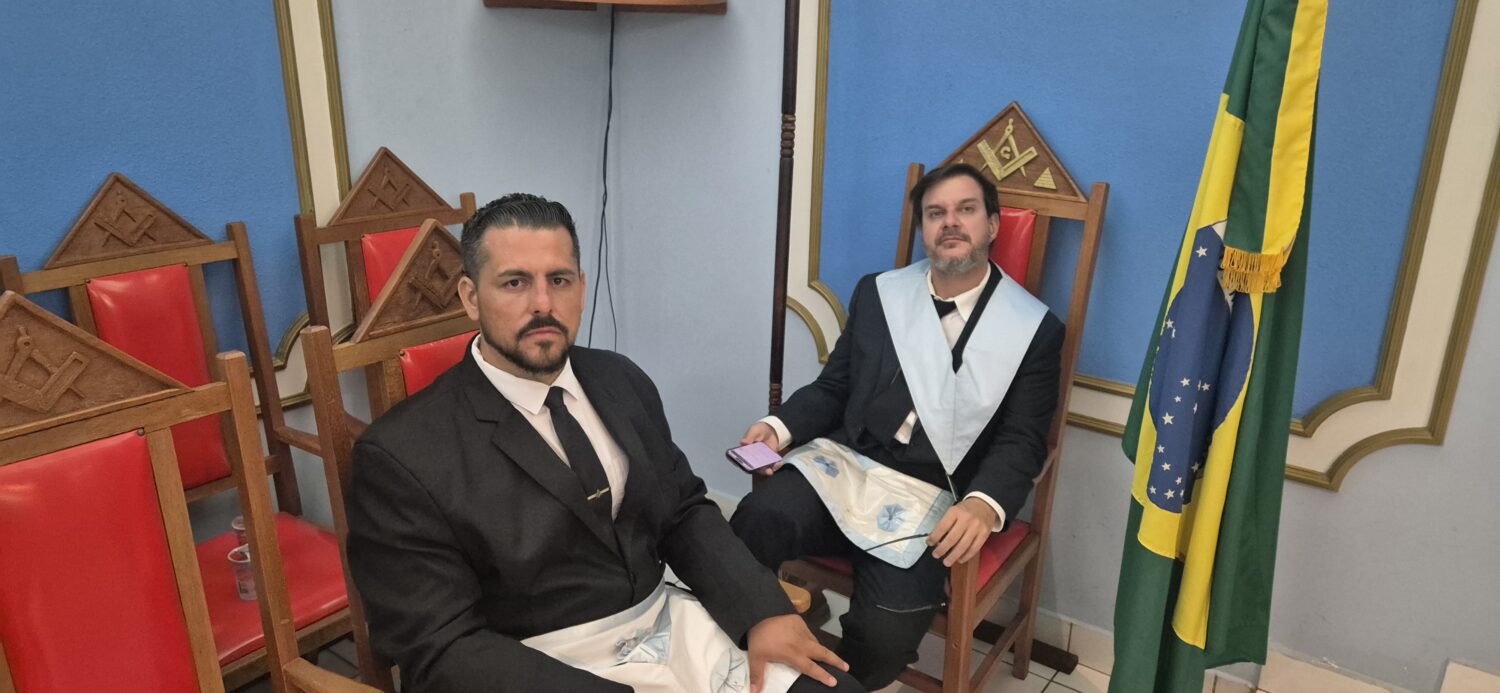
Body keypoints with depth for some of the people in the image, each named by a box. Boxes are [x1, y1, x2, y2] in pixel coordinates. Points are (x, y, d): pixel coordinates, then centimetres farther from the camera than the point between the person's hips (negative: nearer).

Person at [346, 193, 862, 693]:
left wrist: (762, 613, -6)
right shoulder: (404, 455, -13)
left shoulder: (621, 381, 4)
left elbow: (684, 511, 10)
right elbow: (442, 648, -14)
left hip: (672, 628, 6)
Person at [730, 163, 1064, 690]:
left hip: (929, 497, -2)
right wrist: (780, 426, -5)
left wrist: (985, 504, -22)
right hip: (842, 465, 3)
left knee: (884, 633, -25)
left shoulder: (1035, 328, 4)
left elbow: (1021, 441, -1)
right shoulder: (877, 294, 13)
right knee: (754, 523, -29)